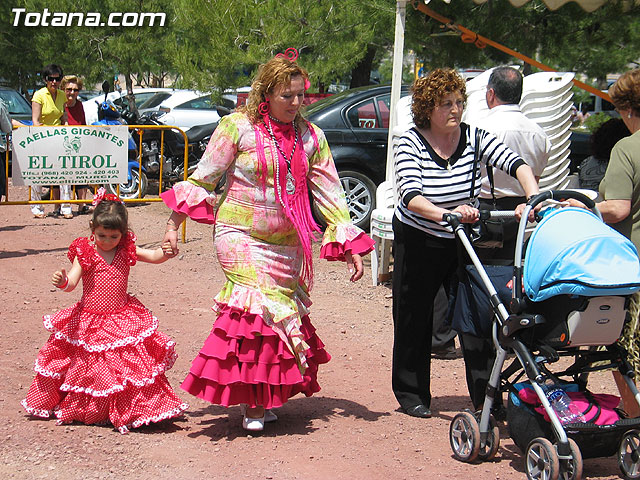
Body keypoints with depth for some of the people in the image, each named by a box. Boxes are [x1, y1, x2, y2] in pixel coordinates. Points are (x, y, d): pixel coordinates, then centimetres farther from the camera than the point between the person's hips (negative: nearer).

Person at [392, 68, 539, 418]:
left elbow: (515, 163, -20)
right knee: (415, 317, 4)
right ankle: (411, 393, 19)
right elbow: (410, 195, -29)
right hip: (418, 241, -2)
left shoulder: (473, 137, -8)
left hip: (464, 239, 2)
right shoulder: (411, 143, -15)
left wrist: (534, 199, -38)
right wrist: (446, 213, -46)